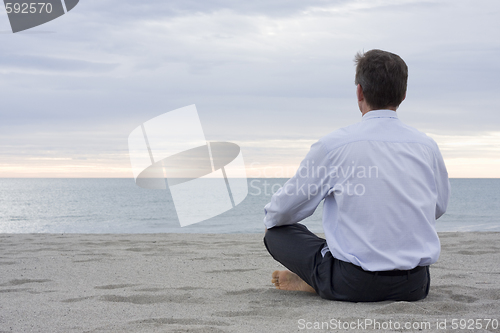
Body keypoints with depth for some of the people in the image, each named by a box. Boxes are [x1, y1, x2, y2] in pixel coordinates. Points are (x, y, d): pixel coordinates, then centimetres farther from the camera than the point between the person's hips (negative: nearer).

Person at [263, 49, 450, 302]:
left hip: (353, 286, -3)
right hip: (415, 286, 3)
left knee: (276, 232, 15)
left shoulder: (334, 144, -9)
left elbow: (284, 211, 0)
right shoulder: (427, 146, 2)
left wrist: (270, 219, 25)